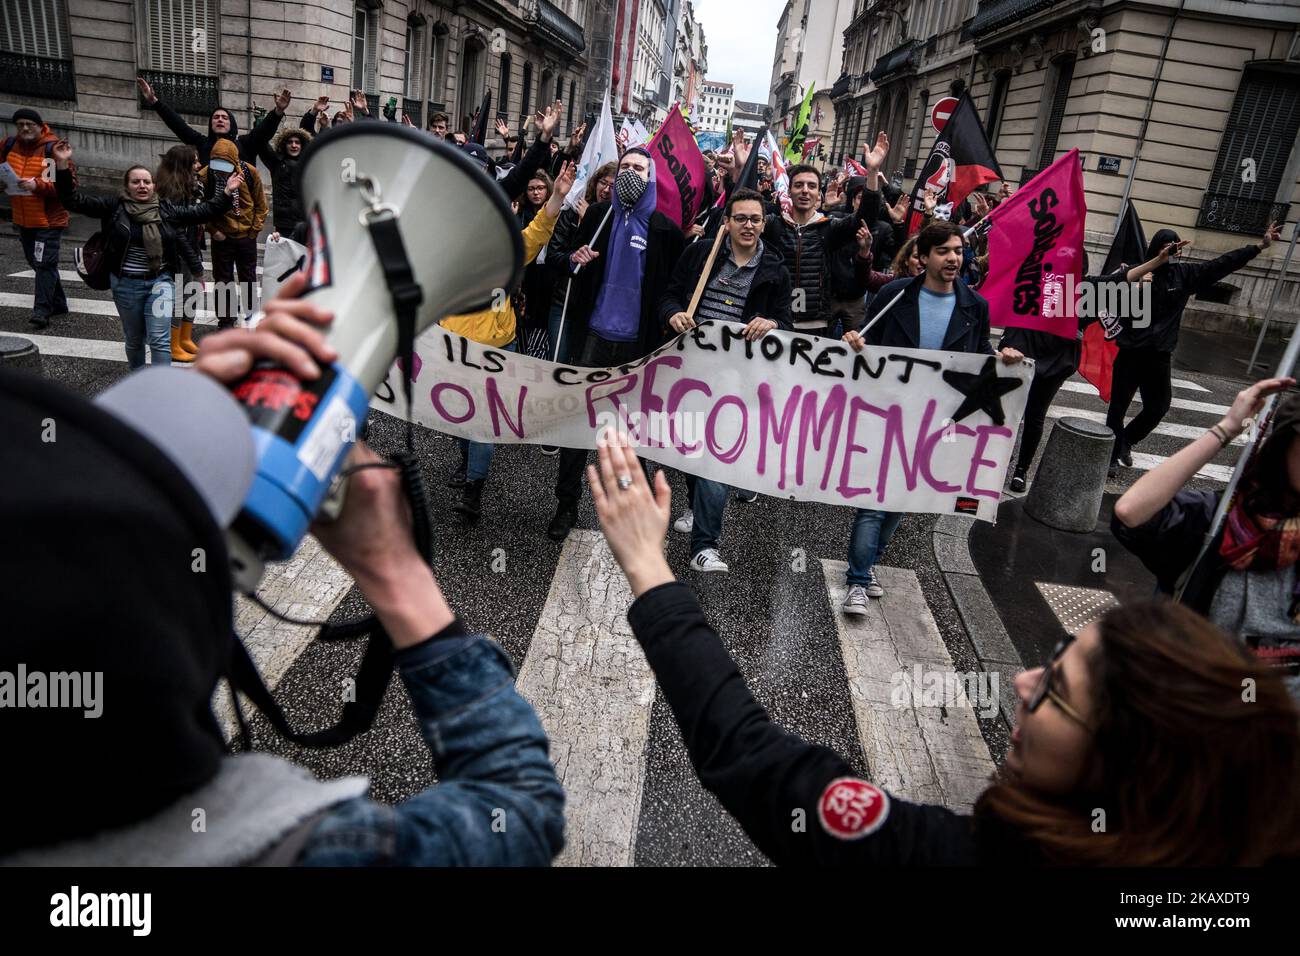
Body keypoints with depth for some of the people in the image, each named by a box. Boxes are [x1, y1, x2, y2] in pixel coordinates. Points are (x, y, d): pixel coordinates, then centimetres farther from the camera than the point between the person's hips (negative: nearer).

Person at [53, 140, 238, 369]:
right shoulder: (113, 206, -2)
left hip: (160, 282, 0)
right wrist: (63, 166, -18)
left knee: (160, 340, -9)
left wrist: (227, 193, 2)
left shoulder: (166, 209, 4)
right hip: (126, 284, 0)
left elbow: (202, 211, 8)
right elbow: (75, 200, -7)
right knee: (134, 340, 15)